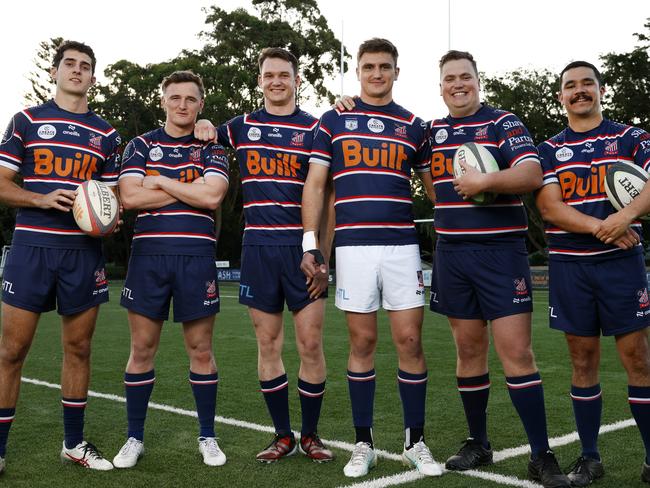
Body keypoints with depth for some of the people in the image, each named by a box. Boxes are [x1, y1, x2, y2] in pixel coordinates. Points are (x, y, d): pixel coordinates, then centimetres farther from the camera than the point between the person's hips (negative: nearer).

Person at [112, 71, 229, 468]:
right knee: (142, 349, 4)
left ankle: (208, 437, 18)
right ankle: (135, 438, 17)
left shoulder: (211, 149, 8)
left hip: (196, 257, -1)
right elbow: (130, 196, -6)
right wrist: (188, 190, -5)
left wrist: (161, 181, -5)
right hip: (148, 255, 1)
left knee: (201, 350, 4)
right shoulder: (141, 145, 11)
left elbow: (212, 196, -11)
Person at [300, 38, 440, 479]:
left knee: (410, 341, -1)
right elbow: (315, 184, 5)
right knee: (363, 343, 3)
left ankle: (416, 441, 13)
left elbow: (435, 186, 15)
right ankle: (363, 443, 15)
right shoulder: (333, 121, 8)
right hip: (353, 245, -1)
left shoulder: (413, 126, 11)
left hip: (402, 245, 1)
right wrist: (311, 242, -4)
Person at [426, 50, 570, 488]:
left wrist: (485, 181, -24)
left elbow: (532, 176, -13)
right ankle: (478, 444, 21)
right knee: (469, 349, 9)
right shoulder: (432, 131, 13)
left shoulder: (503, 123, -1)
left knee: (517, 351, -8)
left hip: (501, 252, -4)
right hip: (451, 253, 5)